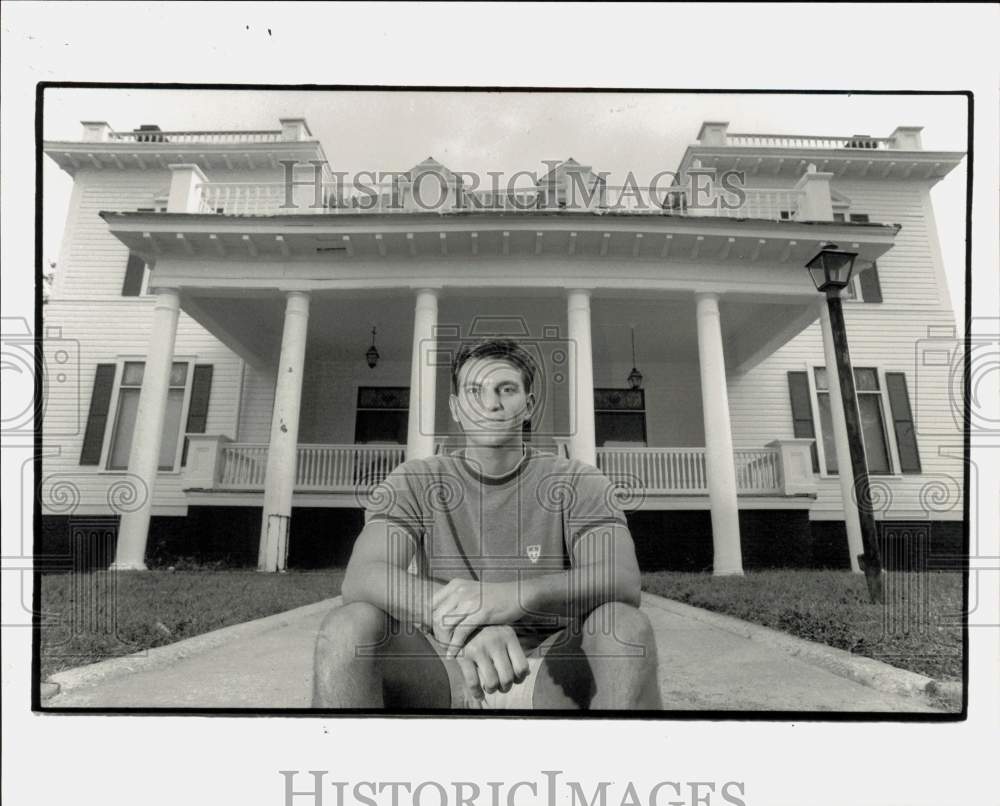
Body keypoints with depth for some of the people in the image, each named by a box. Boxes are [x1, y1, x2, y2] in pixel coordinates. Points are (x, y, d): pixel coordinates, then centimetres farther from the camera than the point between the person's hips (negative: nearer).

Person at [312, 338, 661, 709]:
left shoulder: (578, 483, 0)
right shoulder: (413, 483, 1)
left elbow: (623, 582, -18)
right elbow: (360, 578, -16)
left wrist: (519, 594, -38)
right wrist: (457, 616, -37)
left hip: (548, 674, 0)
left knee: (627, 625, -30)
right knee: (346, 627, -27)